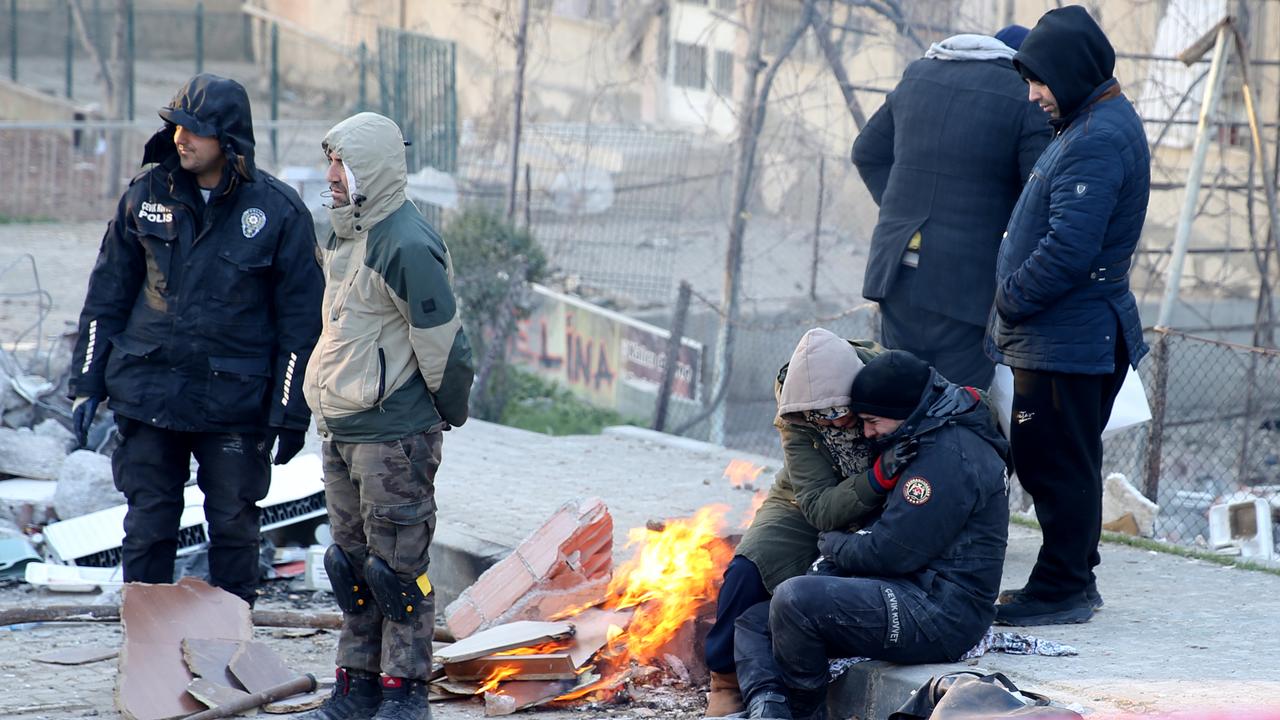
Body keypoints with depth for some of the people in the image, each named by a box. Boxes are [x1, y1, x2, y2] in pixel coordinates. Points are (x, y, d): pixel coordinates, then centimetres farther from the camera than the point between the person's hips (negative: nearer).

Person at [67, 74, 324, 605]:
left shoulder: (278, 212, -6)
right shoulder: (147, 194, 2)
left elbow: (301, 319, -2)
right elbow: (107, 296, 10)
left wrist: (290, 413, -5)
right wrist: (88, 384, 6)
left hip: (234, 401, -2)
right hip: (146, 395, 2)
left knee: (232, 527, 7)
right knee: (147, 527, 7)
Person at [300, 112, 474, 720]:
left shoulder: (407, 246, -18)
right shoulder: (345, 238, 12)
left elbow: (441, 344, -15)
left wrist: (450, 414, -4)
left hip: (393, 437, -9)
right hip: (340, 431, 9)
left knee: (396, 564, -3)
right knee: (351, 561, 14)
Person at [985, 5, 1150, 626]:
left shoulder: (1097, 141, -19)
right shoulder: (1093, 126, 16)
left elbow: (1066, 251, -25)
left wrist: (1008, 300, -13)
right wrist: (1013, 304, 15)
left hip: (1066, 337, -11)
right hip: (1071, 333, 11)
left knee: (1056, 463, -4)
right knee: (1063, 463, 17)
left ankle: (1062, 588, 2)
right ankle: (1075, 580, 26)